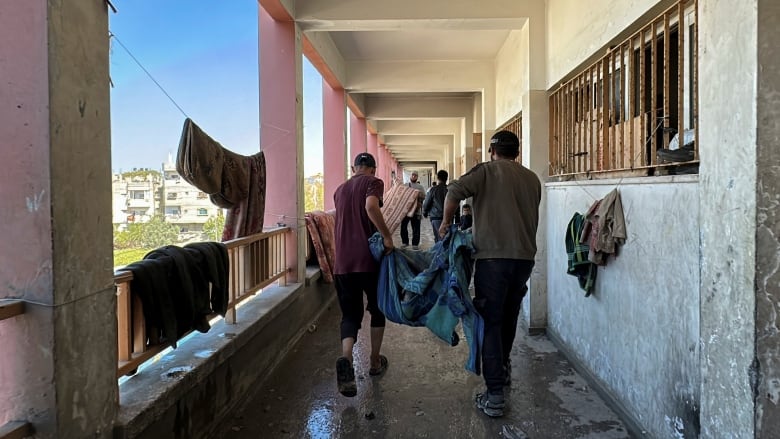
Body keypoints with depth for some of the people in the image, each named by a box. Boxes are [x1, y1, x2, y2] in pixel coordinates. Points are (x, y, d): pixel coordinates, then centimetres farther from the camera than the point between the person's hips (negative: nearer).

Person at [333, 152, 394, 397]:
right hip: (369, 257, -4)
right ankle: (375, 362, 26)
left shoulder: (340, 190, 18)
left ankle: (346, 359, -20)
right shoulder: (373, 182, -1)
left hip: (343, 262, 4)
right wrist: (386, 235, -16)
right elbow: (371, 207, -22)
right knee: (377, 309, 17)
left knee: (350, 315, 7)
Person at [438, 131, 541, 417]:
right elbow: (531, 218, 15)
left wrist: (446, 222, -2)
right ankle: (503, 368, 42)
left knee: (491, 322, -1)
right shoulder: (532, 179, 14)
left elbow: (455, 191, -16)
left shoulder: (487, 171, -1)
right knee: (509, 316, 23)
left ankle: (494, 395, -3)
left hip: (493, 256, -5)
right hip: (525, 257, 5)